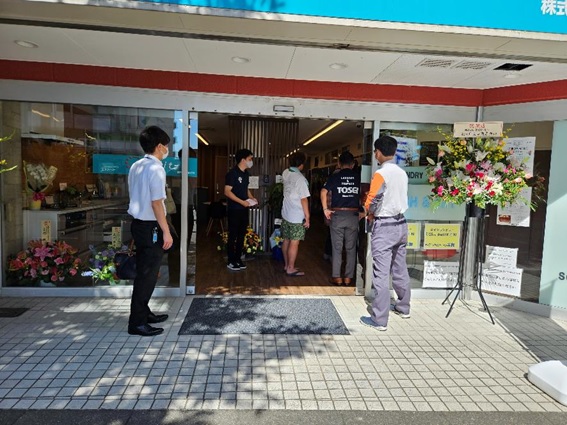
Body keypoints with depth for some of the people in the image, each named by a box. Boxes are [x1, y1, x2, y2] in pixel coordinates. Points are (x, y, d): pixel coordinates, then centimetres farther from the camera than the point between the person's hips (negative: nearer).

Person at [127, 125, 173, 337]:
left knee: (143, 271, 17)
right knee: (147, 274, -1)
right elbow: (156, 203, -20)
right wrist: (166, 232, -16)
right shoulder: (155, 169, -16)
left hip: (138, 224, 9)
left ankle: (143, 313, 30)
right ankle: (137, 322, 8)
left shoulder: (136, 166, 11)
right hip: (150, 227, -9)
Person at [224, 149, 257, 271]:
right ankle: (231, 261, 10)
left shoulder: (246, 173, 11)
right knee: (233, 236, 0)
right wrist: (242, 202, -22)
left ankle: (238, 259, 22)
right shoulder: (232, 173, -14)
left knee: (241, 235, 12)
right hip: (234, 210, -8)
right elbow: (227, 192, -18)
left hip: (244, 210, 8)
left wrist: (251, 197, 4)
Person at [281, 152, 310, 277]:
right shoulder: (300, 178, -18)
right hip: (297, 217, -7)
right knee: (294, 243, 0)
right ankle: (291, 269, 7)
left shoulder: (285, 173, 3)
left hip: (285, 214, 8)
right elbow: (304, 199, -18)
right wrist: (307, 217, -12)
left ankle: (286, 265, 25)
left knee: (286, 240, 14)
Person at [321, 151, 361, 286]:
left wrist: (325, 209, -4)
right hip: (353, 215, 1)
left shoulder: (334, 177, -1)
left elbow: (323, 192, -11)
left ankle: (337, 277, 11)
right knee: (351, 248, 9)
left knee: (337, 248, 6)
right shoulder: (358, 177, 3)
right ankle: (348, 277, 14)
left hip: (337, 215, -1)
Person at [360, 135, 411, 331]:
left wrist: (370, 214, 2)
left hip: (384, 226, -8)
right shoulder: (402, 173, 7)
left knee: (381, 274, -4)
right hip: (400, 223, 8)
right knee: (400, 269, 20)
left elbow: (372, 202, -18)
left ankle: (379, 320, 2)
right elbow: (398, 197, 12)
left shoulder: (381, 174, -15)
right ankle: (403, 307, 35)